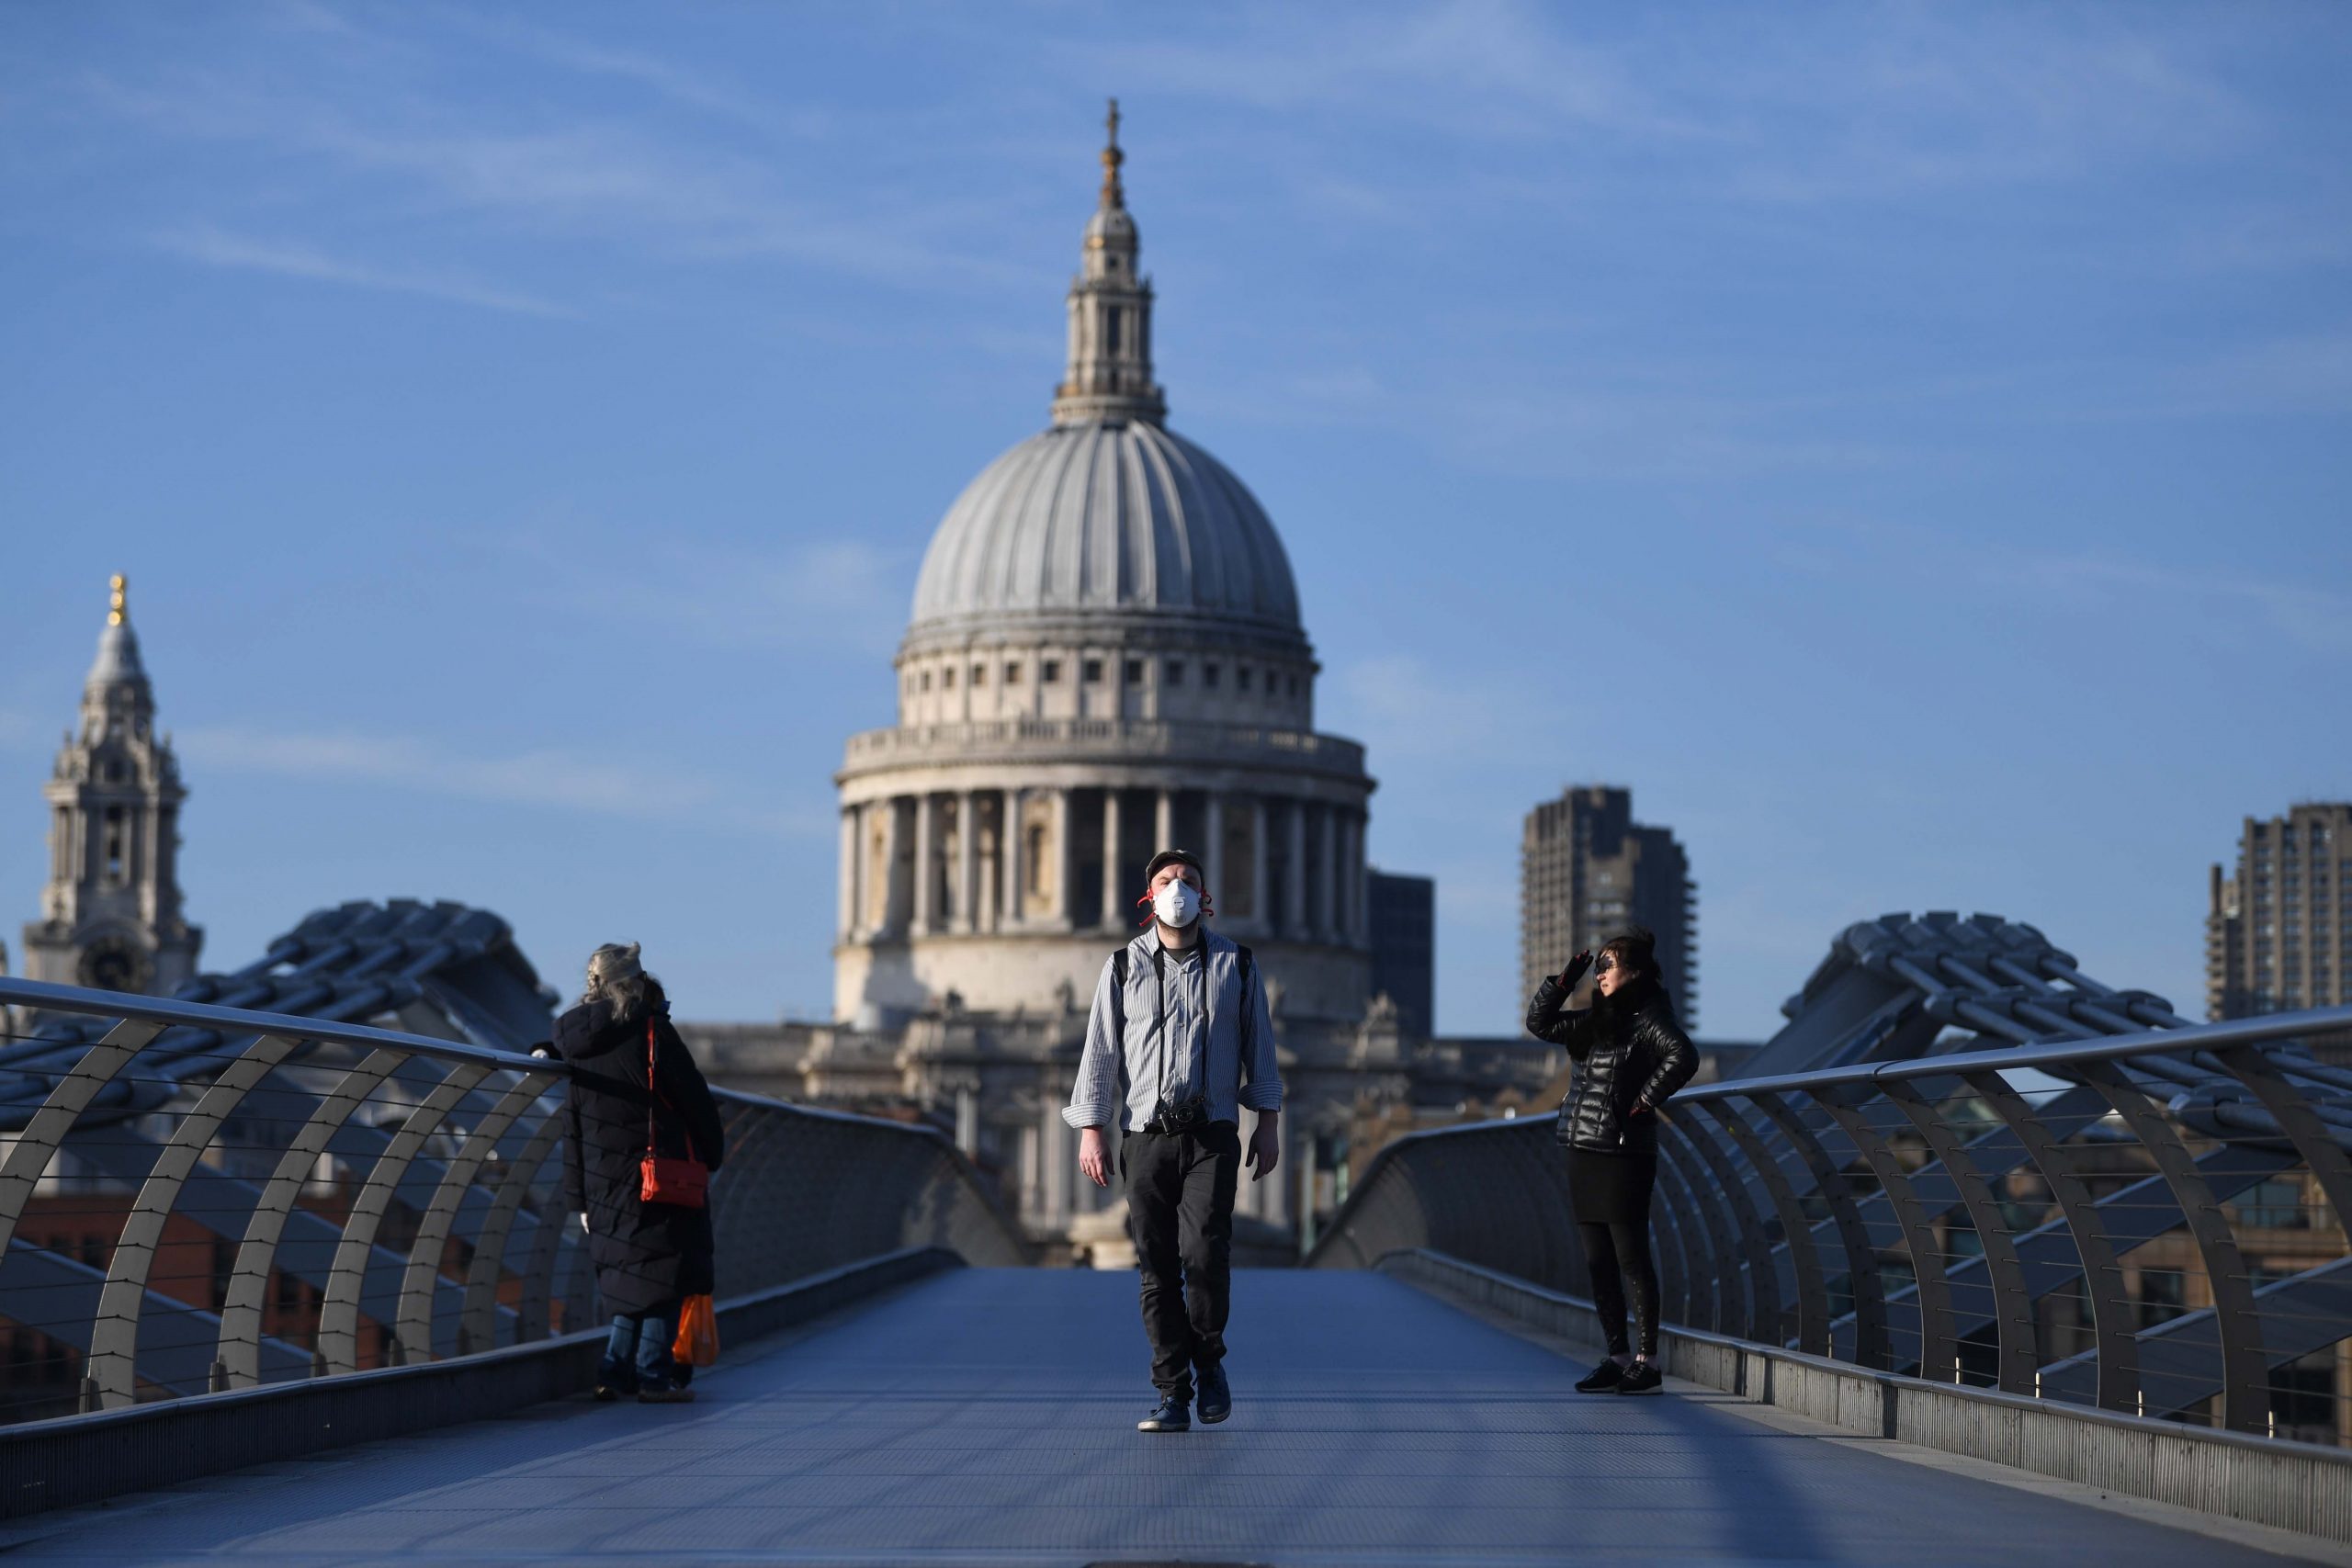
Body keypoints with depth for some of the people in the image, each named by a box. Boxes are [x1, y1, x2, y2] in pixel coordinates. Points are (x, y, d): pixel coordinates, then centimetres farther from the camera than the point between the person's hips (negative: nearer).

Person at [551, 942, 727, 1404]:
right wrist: (712, 1153, 9)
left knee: (631, 1274, 17)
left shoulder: (575, 1040, 4)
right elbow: (696, 1100, -8)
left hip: (606, 1183, 6)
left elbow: (574, 1125, 8)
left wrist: (580, 1197, 12)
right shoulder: (651, 1032, -13)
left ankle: (616, 1371, 11)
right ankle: (653, 1375, 0)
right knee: (663, 1275, 2)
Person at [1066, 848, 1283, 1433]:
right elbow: (1100, 1050, 6)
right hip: (1145, 1136, 1)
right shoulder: (1123, 968, 8)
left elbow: (1259, 1046, 13)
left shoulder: (1235, 965, 9)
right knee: (1157, 1268, -2)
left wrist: (1269, 1124, 8)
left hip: (1212, 1136, -1)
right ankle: (1173, 1396, 4)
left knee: (1204, 1249, -16)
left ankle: (1208, 1359, 9)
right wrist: (1091, 1130, 0)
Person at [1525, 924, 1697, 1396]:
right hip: (1584, 1153, 8)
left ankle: (1647, 1361, 1)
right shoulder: (1596, 1020, 15)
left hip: (1623, 1155, -8)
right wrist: (1563, 982, 11)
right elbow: (1540, 1023, 24)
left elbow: (1682, 1057, -26)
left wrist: (1645, 1101, -20)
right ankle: (1618, 1357, 15)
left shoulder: (1648, 1019, -9)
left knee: (1631, 1259, -4)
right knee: (1598, 1263, 9)